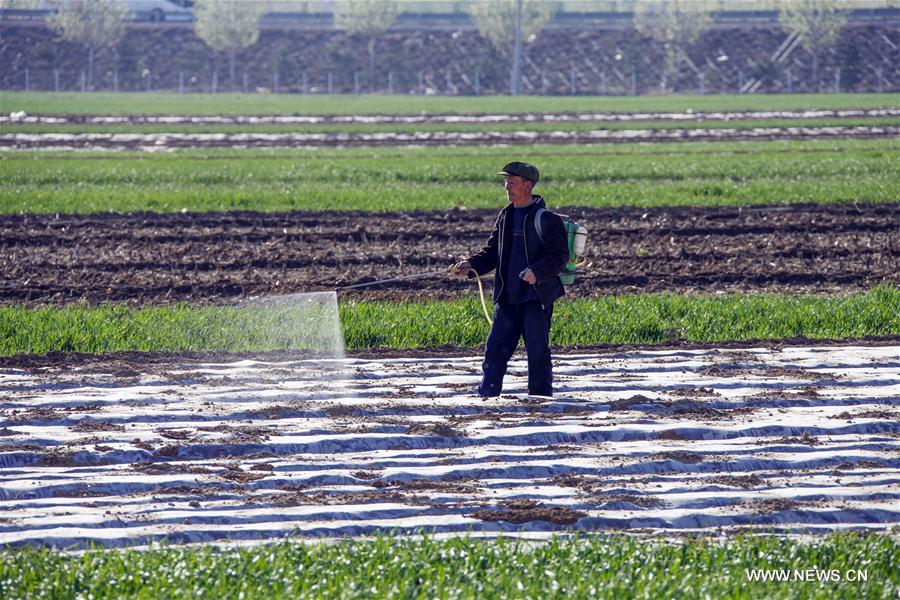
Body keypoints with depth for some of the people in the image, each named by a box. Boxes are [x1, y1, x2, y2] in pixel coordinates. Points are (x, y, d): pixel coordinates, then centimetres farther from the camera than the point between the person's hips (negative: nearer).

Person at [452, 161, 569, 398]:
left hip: (537, 296, -6)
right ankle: (486, 396, 10)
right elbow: (492, 252, 17)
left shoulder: (546, 219, -8)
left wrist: (537, 271, -28)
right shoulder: (506, 217, 14)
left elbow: (559, 256, -12)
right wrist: (471, 265, -1)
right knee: (495, 349, 5)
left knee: (537, 351, -3)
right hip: (507, 297, 6)